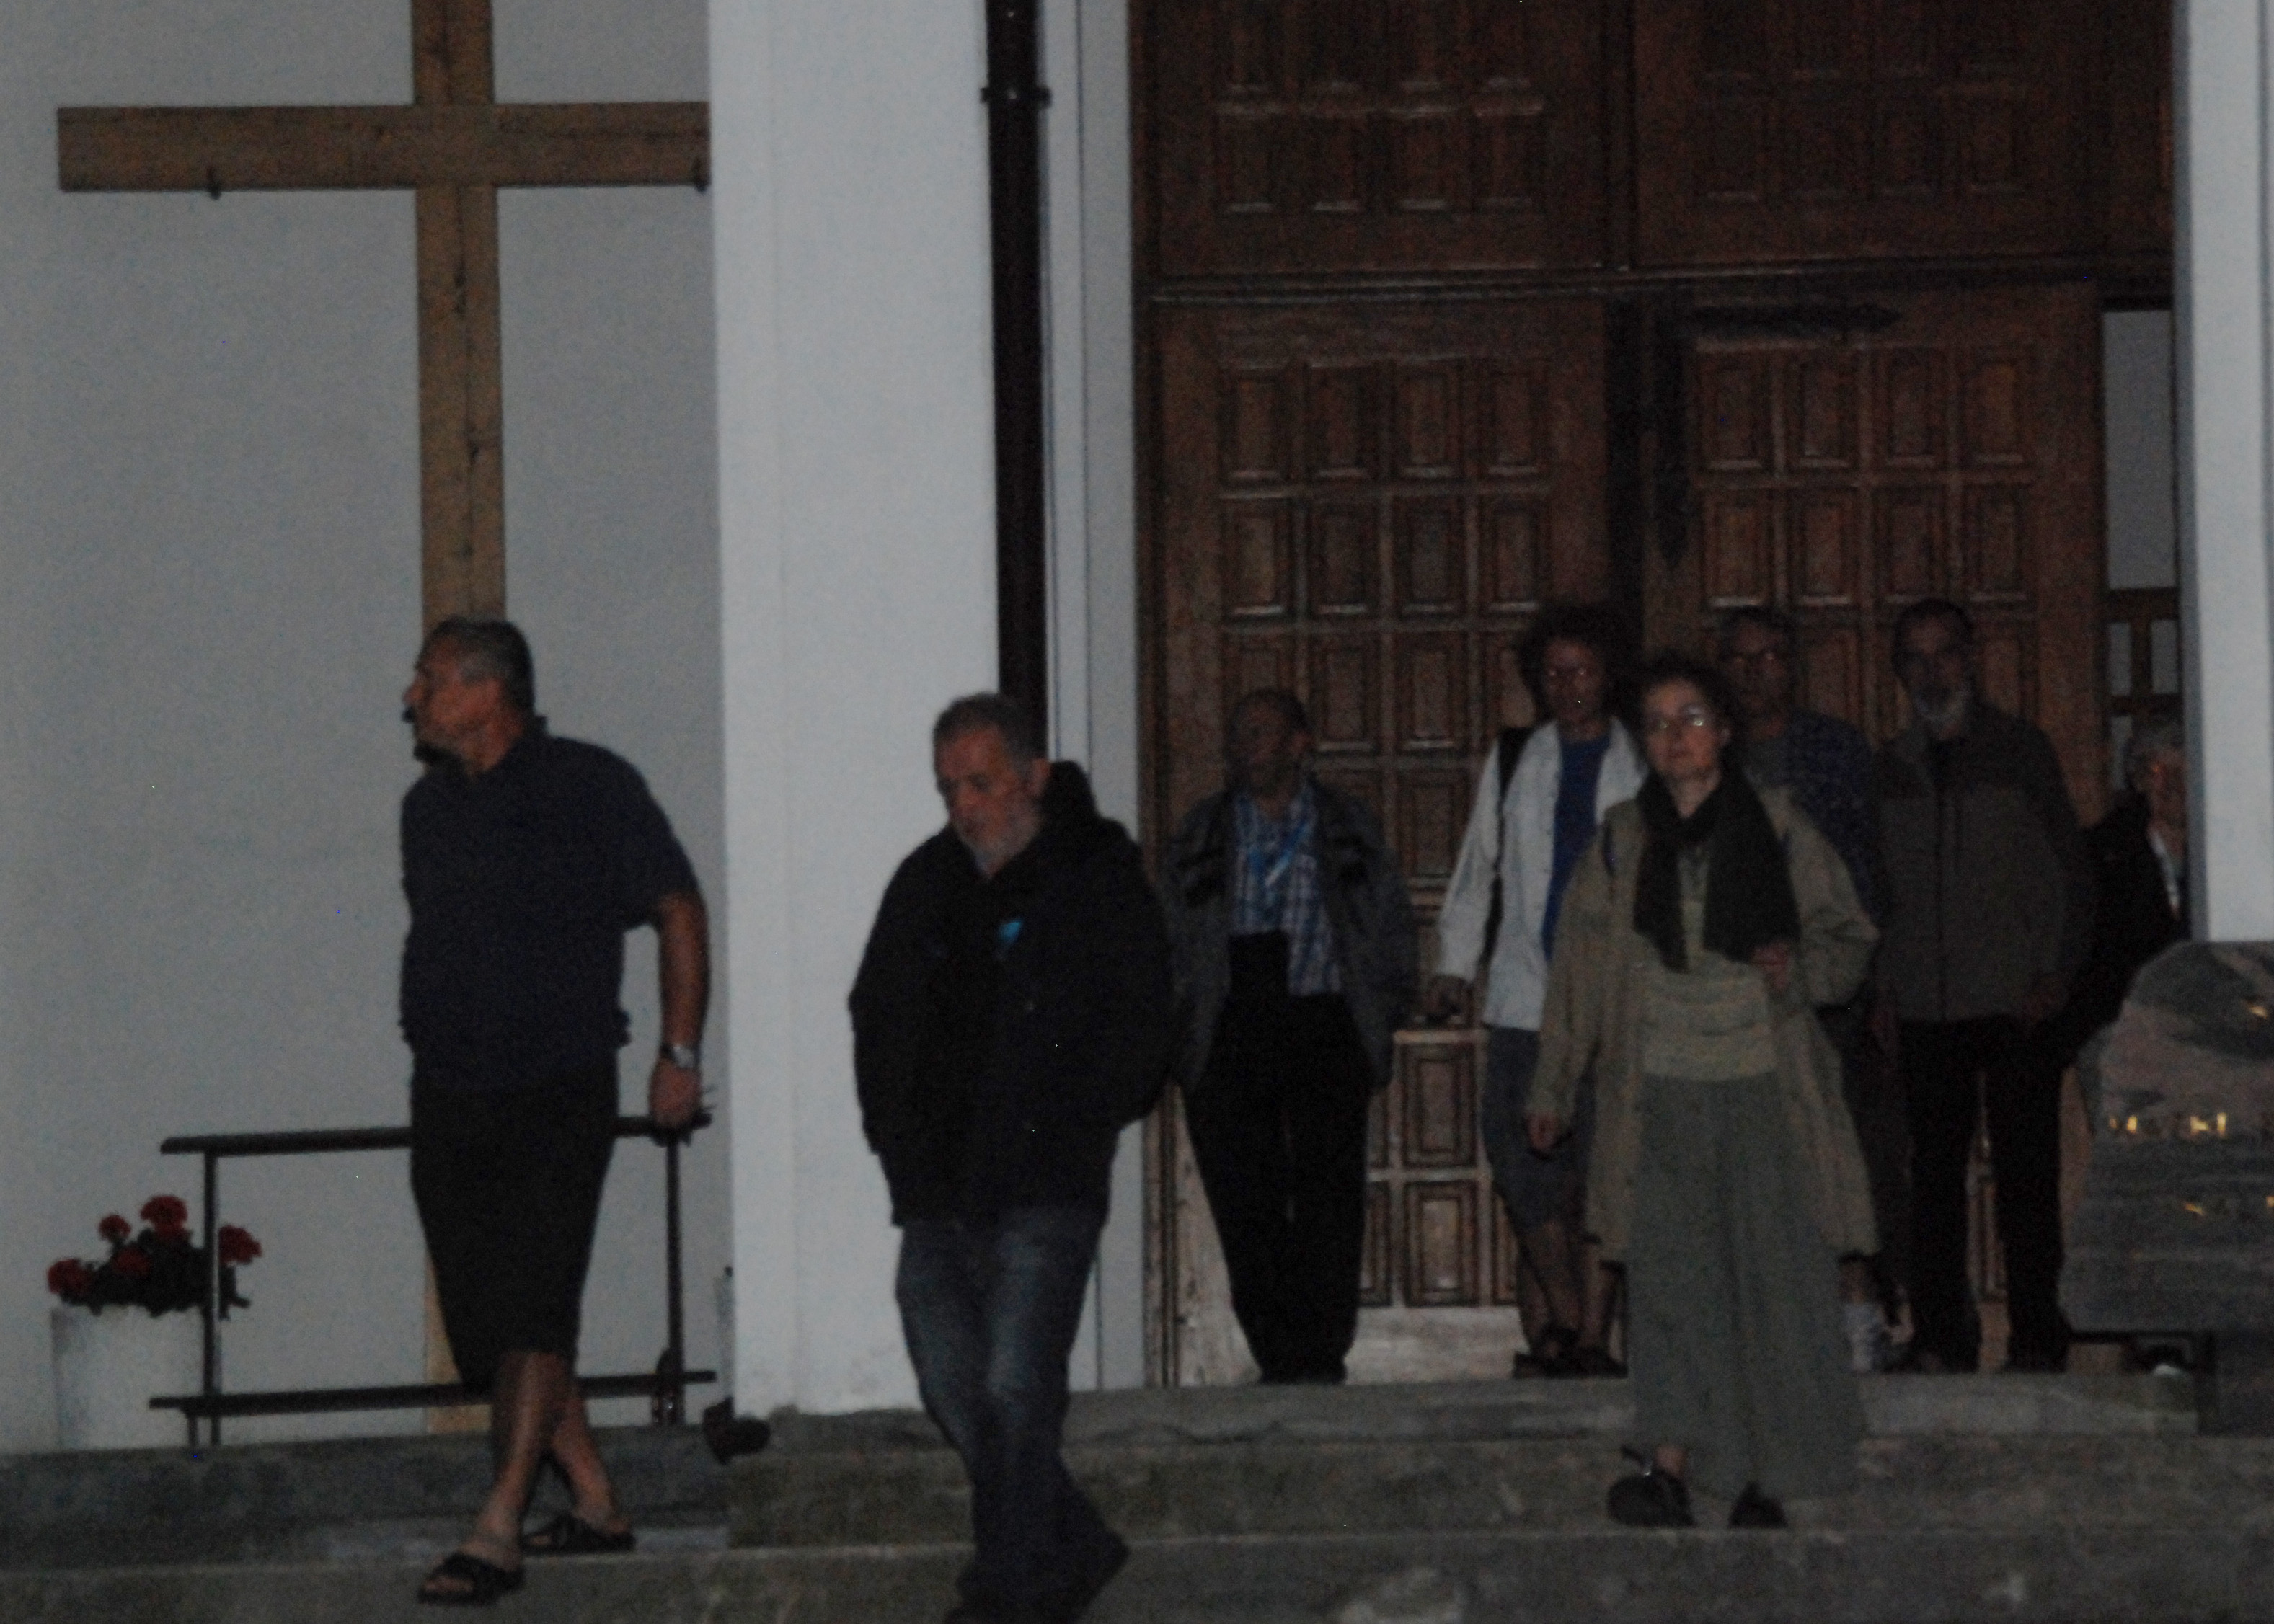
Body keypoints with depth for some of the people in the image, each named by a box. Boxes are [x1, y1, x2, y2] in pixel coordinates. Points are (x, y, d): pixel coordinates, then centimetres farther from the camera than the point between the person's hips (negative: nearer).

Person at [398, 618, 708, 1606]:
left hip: (557, 1095, -7)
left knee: (530, 1311, -13)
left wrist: (680, 1054, -6)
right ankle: (595, 1503, 16)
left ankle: (496, 1534, -17)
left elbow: (678, 912, -2)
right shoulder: (428, 806, 15)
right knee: (484, 1319, 5)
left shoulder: (587, 788, -4)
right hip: (449, 1098, 7)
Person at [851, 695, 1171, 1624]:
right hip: (939, 1191, 6)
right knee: (953, 1393, 6)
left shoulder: (1100, 884, -2)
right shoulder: (927, 883, 13)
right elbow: (877, 1016, 22)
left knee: (1014, 1393, -11)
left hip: (1044, 1192, -6)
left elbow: (1137, 1033, -4)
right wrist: (897, 1137, 10)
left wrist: (1071, 1131, -10)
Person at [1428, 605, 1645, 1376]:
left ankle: (1589, 1337, 2)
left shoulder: (1645, 769, 7)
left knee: (1604, 1175, -3)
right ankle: (1562, 1325, 4)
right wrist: (1453, 963, 13)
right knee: (1527, 1174, -6)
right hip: (1525, 997, 2)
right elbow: (1477, 868, 19)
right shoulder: (1513, 762, 13)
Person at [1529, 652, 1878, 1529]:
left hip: (1762, 1089, -1)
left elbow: (1848, 937, 8)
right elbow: (1581, 964, 13)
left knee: (1774, 1274, -2)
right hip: (1662, 1092, 2)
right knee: (1669, 1276, -5)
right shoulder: (1623, 839, 10)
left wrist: (1800, 968, -14)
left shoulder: (1775, 827, 4)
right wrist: (1552, 1087, 13)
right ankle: (1671, 1468, -7)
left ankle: (1766, 1482, 4)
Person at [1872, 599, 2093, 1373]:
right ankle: (1939, 1333, 5)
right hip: (1926, 1008, 3)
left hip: (2016, 1006, -2)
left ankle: (2036, 1333, 2)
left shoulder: (2021, 750, 5)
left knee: (2026, 1174, -3)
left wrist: (2057, 976, -5)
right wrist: (1884, 989, 6)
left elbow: (2069, 868, 4)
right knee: (1935, 1172, 1)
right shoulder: (1890, 767, 12)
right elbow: (1878, 887, 14)